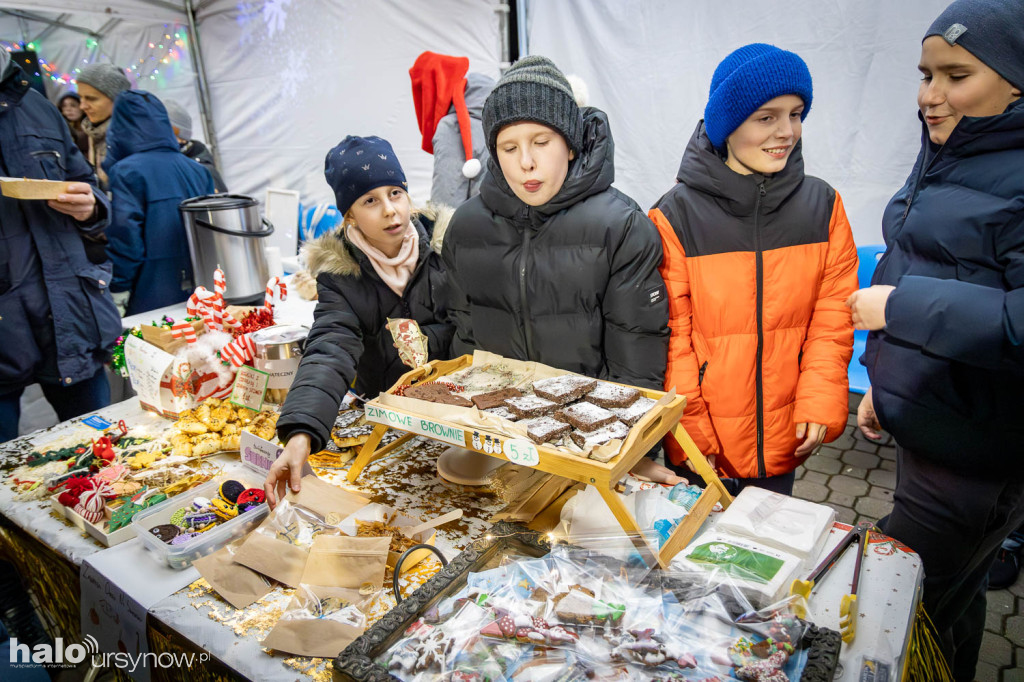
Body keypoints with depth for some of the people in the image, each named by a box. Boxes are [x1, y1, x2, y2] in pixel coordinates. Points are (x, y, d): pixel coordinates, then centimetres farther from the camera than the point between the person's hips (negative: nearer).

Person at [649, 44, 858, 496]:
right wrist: (690, 432, -10)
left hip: (783, 438, 3)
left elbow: (832, 318, 2)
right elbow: (673, 337, -10)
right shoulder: (676, 216, -11)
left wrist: (820, 403, -8)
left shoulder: (822, 206, 0)